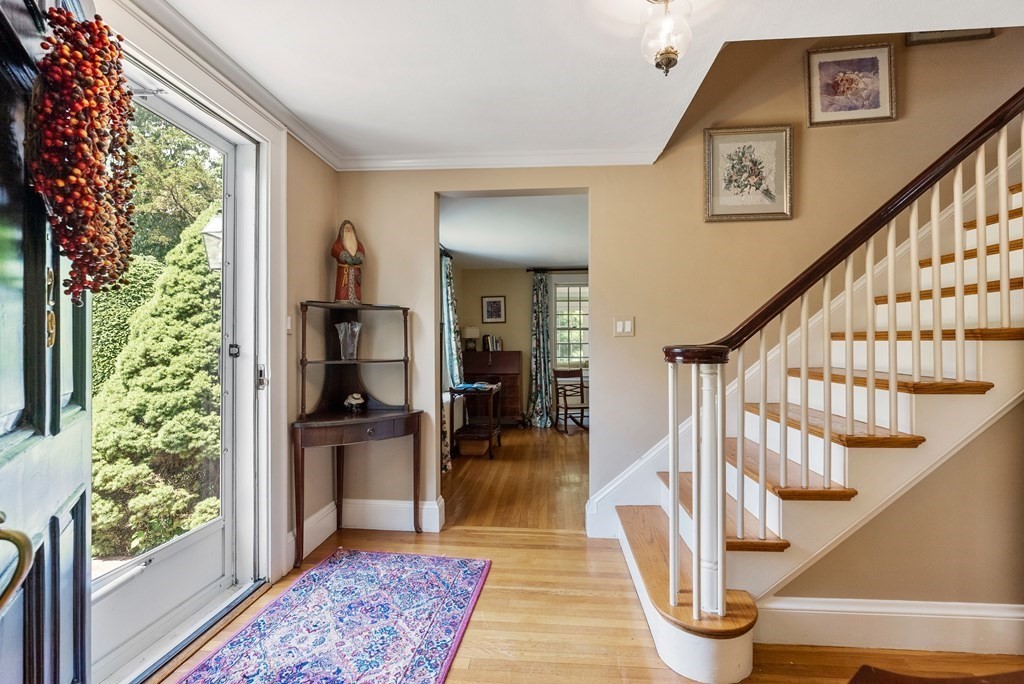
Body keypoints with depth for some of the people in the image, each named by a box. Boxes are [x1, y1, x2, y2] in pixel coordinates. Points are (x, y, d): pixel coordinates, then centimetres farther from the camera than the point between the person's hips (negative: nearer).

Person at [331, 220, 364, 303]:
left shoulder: (357, 242, 22)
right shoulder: (338, 242, 13)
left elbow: (362, 254, 8)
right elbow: (334, 251, -5)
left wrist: (356, 258, -13)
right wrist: (346, 257, -16)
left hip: (356, 271, 3)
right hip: (344, 271, -3)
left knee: (355, 291, -5)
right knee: (343, 291, -13)